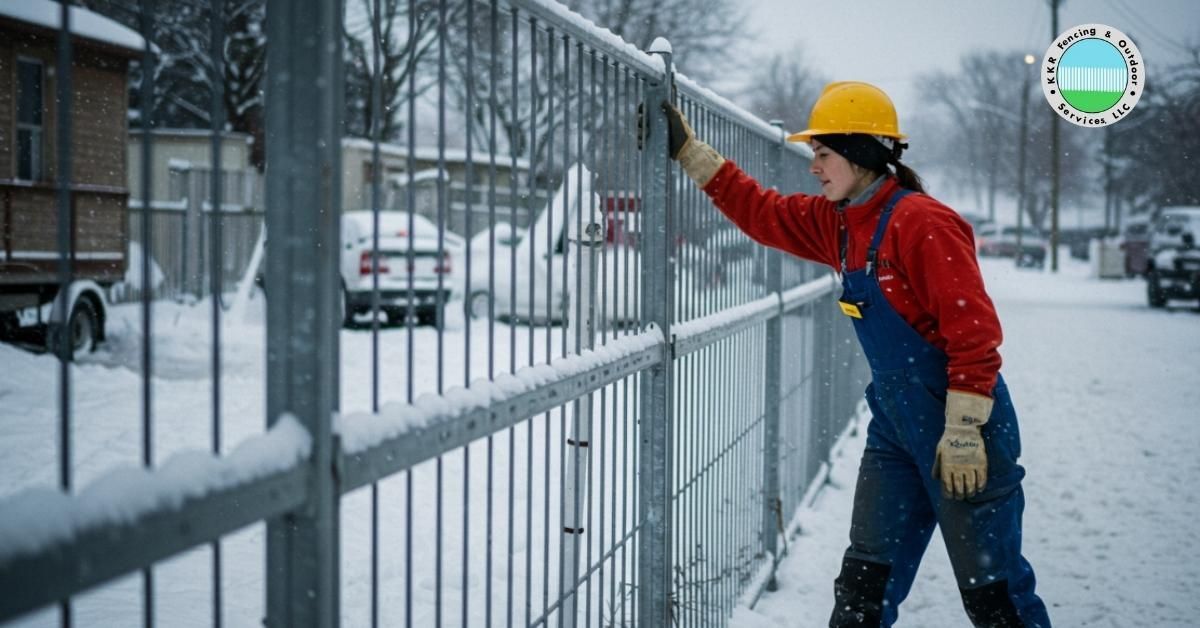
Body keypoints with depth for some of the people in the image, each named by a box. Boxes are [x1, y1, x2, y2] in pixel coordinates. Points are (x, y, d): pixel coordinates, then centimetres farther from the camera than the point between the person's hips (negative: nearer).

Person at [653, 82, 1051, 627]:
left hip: (959, 431, -8)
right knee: (865, 580, 12)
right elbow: (762, 213, 18)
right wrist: (690, 152, 13)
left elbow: (974, 331, -22)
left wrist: (963, 434, -22)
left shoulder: (923, 223, -19)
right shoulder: (839, 224, 7)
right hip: (894, 424, 8)